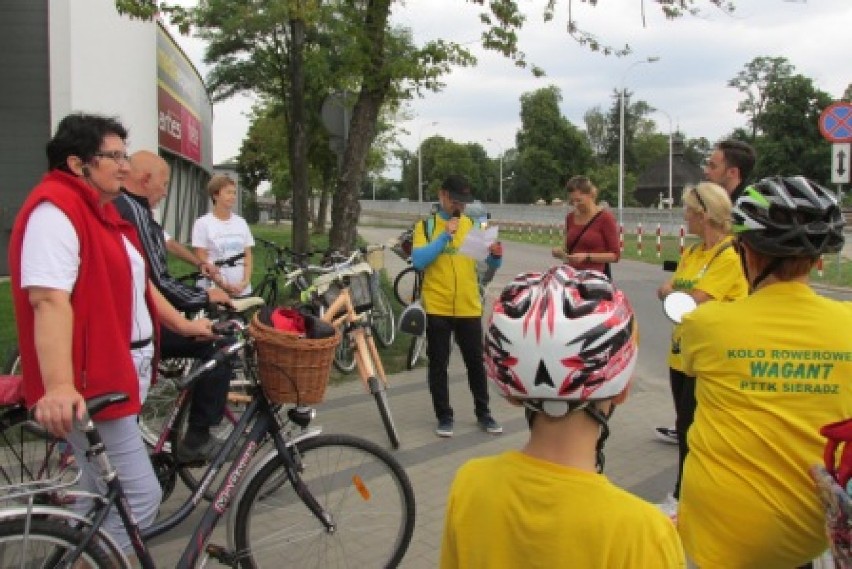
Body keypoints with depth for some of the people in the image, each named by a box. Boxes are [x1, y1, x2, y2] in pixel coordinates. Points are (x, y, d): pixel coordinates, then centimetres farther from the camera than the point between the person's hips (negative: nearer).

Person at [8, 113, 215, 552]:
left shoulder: (103, 210, 17)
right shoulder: (55, 210, -17)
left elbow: (134, 281, 25)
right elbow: (50, 299, -28)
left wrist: (182, 324, 26)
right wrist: (58, 386, -37)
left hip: (123, 371, 10)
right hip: (92, 382, -10)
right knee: (140, 497, -8)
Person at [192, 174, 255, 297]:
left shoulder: (241, 222, 10)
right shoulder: (202, 223, -1)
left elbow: (248, 256, 10)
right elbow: (202, 261, -5)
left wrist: (245, 281, -6)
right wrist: (223, 285, -14)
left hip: (243, 290, 4)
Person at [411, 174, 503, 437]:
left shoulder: (472, 225, 8)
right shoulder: (426, 225, 0)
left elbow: (490, 264, 7)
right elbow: (418, 261, -15)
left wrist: (496, 255, -15)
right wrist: (445, 235, -20)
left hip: (469, 308, 2)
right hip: (437, 308, -2)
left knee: (476, 363, 11)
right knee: (438, 365, 6)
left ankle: (483, 413, 25)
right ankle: (444, 416, 19)